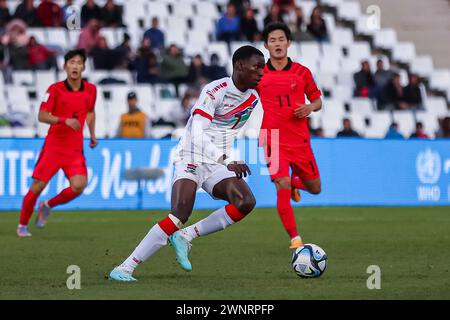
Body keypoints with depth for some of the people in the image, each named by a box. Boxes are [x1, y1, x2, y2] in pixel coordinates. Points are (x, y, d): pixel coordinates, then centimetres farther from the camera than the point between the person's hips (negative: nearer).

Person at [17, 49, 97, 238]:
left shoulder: (91, 90, 4)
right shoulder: (55, 89, -9)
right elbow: (42, 116, -13)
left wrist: (92, 134, 16)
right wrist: (65, 120, -26)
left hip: (75, 149, 3)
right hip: (53, 146, -3)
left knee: (79, 186, -16)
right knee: (38, 186, -5)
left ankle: (48, 206, 12)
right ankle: (23, 225, 16)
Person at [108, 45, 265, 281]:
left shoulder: (252, 98, 7)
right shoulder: (215, 91, -17)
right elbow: (198, 135, -27)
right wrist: (227, 161, -35)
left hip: (219, 164, 7)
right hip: (192, 158, -7)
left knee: (246, 202, -19)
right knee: (179, 215, -24)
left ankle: (185, 237, -7)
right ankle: (124, 269, -21)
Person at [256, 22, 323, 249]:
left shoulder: (302, 72, 3)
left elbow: (317, 100, 12)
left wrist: (310, 107, -10)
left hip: (300, 141, 2)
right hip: (274, 142, -2)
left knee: (314, 188, 9)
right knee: (282, 187, -17)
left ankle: (295, 182, 46)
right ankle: (294, 238, -9)